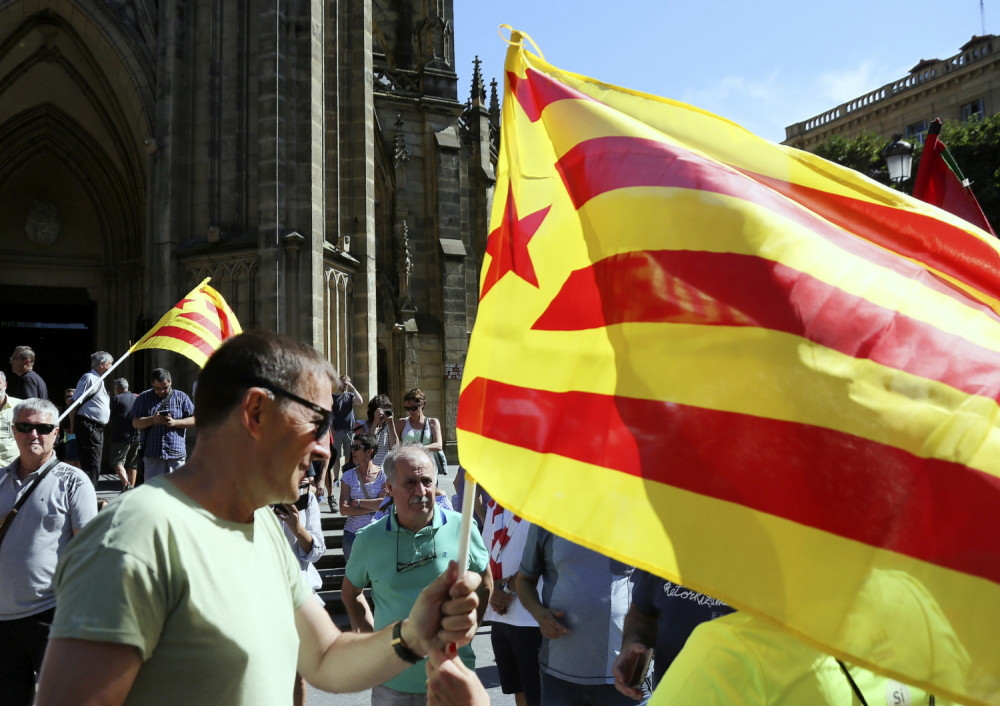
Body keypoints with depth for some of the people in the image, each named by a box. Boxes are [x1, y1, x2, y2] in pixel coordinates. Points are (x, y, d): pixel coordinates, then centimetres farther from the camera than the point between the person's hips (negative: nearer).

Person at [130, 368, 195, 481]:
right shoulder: (143, 398, 10)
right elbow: (136, 423, 2)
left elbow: (193, 420, 4)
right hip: (151, 454, 0)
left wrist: (174, 422, -12)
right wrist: (153, 420, -16)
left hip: (176, 454, 0)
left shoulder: (181, 397, 9)